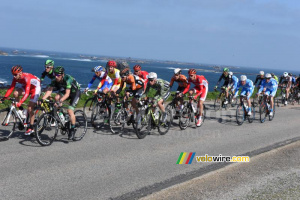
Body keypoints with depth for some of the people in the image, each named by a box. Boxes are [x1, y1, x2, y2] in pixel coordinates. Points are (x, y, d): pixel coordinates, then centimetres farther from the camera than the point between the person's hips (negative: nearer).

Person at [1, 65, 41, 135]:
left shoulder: (27, 78, -36)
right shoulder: (16, 78, -16)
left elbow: (27, 93, -43)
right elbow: (11, 88, -15)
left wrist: (20, 102, -52)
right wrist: (5, 97, -29)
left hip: (35, 88, -6)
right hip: (25, 87, 6)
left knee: (30, 109, -11)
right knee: (15, 93, -24)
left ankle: (31, 128, 3)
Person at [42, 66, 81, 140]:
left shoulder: (68, 79, -34)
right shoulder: (55, 80, -18)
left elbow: (67, 94, -40)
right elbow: (49, 91, -25)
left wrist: (60, 101, -55)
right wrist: (42, 99, -40)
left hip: (75, 92, -6)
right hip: (65, 91, 6)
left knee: (70, 110, -20)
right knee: (56, 97, -23)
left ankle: (72, 129, -4)